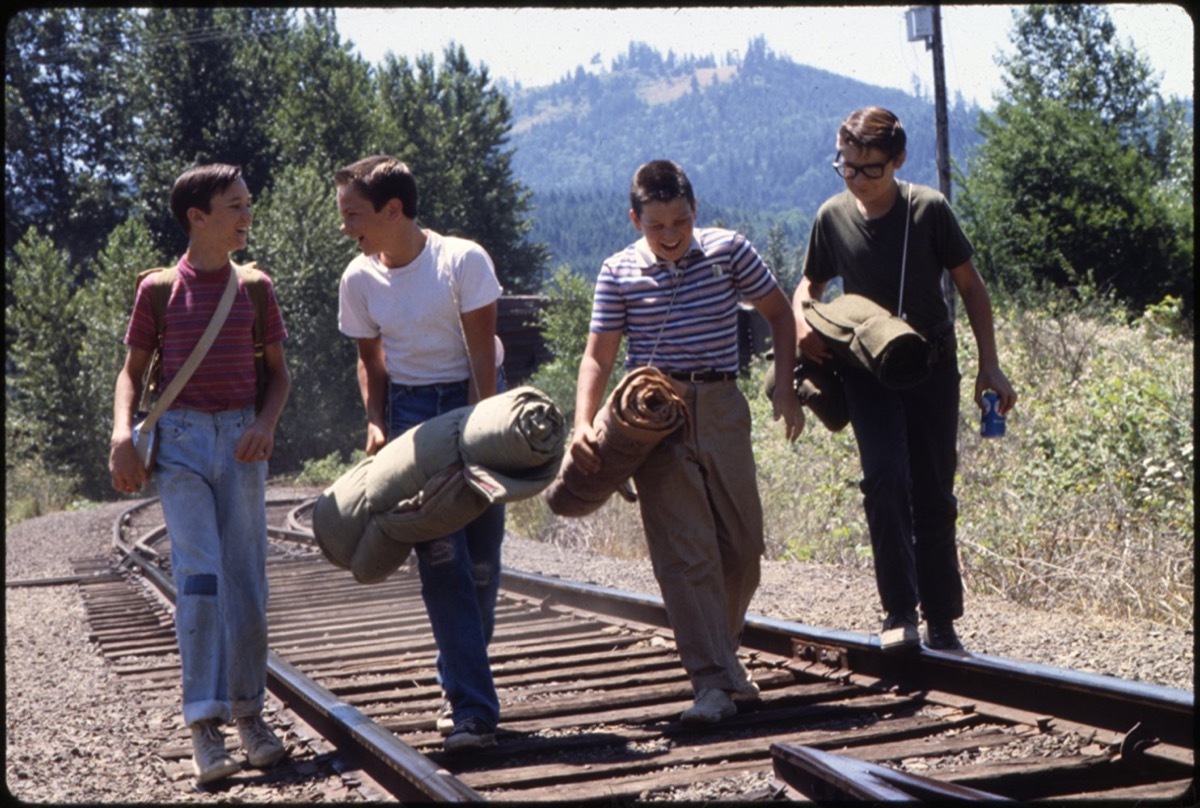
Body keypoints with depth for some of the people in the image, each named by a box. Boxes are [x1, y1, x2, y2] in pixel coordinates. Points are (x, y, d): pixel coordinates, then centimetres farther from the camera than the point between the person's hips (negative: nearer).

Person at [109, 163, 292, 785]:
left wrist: (266, 424, -7)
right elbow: (133, 371, 8)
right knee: (198, 575, -13)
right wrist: (122, 432, -10)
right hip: (181, 439, -2)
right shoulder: (158, 290, 3)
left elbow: (279, 372, 12)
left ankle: (248, 711, 17)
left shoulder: (255, 288, 8)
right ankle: (203, 724, -13)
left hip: (241, 442, 2)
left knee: (246, 579, 3)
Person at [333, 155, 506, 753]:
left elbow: (482, 353, -13)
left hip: (475, 400, -2)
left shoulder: (462, 260, -13)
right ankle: (473, 708, -10)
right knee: (440, 557, -10)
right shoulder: (359, 280, -1)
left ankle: (462, 688, 18)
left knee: (481, 556, -2)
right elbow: (370, 359, 11)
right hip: (410, 411, 2)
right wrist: (375, 422, -4)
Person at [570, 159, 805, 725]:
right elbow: (598, 356, 0)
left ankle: (721, 653, 29)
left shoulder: (728, 251, 1)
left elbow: (779, 313, 12)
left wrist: (785, 387, 2)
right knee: (684, 552, -8)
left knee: (742, 543, 8)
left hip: (721, 409, 2)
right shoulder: (619, 273, -1)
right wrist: (583, 425, -14)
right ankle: (713, 683, -9)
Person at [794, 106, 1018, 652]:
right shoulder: (833, 217, -2)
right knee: (884, 476, -20)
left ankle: (942, 621, 14)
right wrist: (802, 324, -9)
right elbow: (810, 285, 14)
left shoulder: (929, 209, -7)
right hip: (867, 367, 0)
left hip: (933, 366, 0)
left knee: (934, 494, 3)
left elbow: (970, 287, 1)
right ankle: (900, 612, -13)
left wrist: (989, 365, -3)